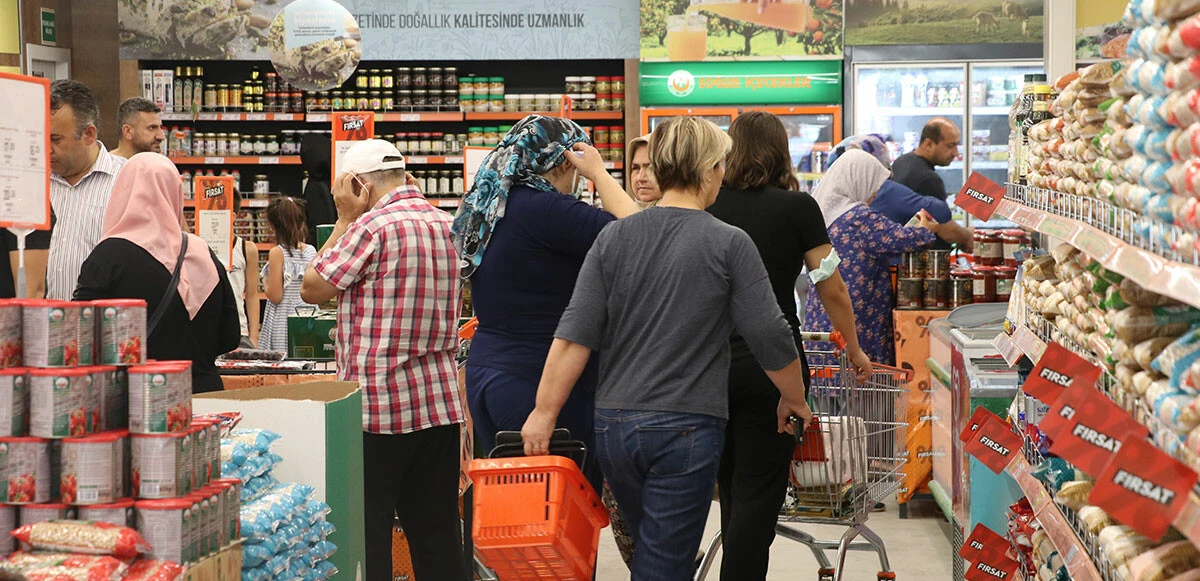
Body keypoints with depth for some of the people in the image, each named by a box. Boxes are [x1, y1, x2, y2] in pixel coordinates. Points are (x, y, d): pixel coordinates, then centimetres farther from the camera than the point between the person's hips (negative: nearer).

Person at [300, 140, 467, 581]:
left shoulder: (373, 225, -14)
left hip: (376, 405, -7)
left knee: (367, 534, 0)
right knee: (437, 536, 11)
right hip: (438, 405, 7)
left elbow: (312, 289, -5)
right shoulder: (444, 224, 9)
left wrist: (345, 219, 1)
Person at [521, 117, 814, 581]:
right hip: (686, 429, -4)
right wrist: (794, 400, 12)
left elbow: (574, 336, -4)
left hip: (613, 425, 4)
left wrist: (545, 413, 0)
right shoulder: (730, 245, -8)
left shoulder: (613, 237, 1)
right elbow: (770, 337, -5)